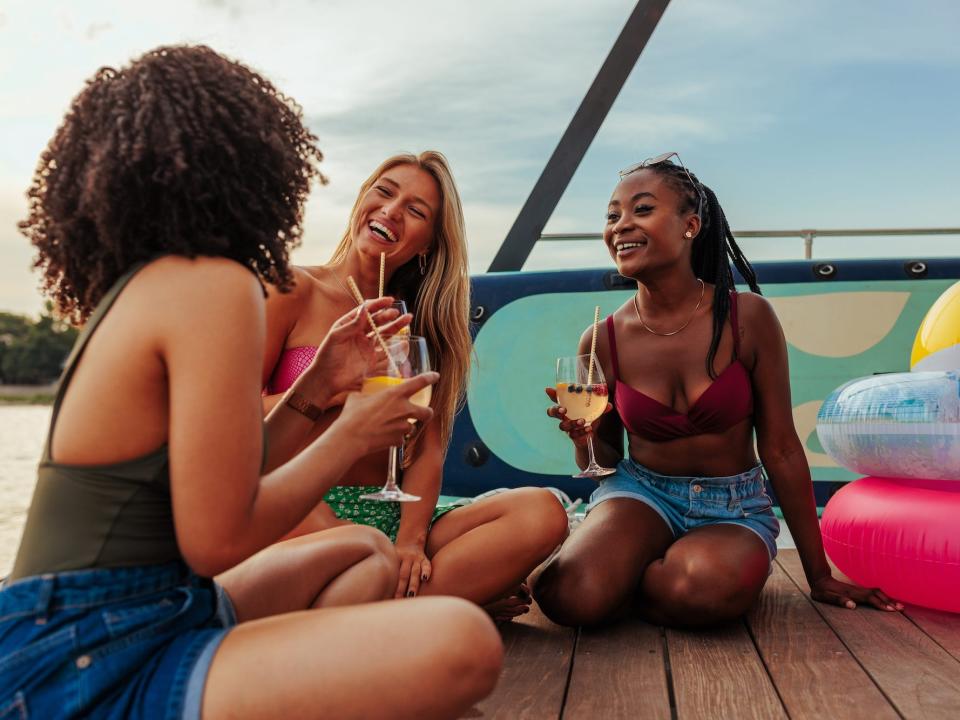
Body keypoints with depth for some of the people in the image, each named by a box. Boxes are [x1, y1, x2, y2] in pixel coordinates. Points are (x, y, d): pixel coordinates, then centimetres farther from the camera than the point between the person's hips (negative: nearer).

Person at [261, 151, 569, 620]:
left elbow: (428, 448, 2)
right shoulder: (294, 291, 2)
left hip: (388, 519, 3)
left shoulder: (421, 323, 12)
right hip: (306, 519, -3)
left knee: (542, 513, -20)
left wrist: (411, 539, -14)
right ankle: (464, 591, -12)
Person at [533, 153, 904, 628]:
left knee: (710, 585, -36)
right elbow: (605, 462, 5)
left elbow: (781, 449, -5)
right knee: (570, 598, -29)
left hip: (734, 507, 0)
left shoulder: (747, 317, -12)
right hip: (641, 492, 1)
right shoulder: (601, 341, -7)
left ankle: (642, 575, -1)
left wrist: (819, 575, 2)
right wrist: (585, 435, -20)